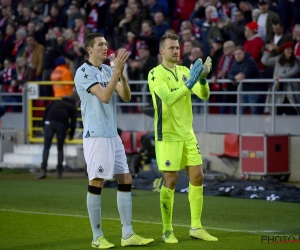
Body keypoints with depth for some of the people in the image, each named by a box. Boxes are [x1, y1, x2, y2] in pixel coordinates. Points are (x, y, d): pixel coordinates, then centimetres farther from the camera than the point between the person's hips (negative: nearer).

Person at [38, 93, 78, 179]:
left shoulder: (56, 102, 29)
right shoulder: (73, 107, 22)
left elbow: (46, 112, 18)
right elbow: (73, 121, 12)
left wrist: (44, 126, 18)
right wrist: (71, 134, 23)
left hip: (49, 122, 1)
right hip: (62, 125, -1)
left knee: (46, 147, 0)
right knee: (60, 148, 13)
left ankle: (43, 170, -15)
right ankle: (59, 172, 7)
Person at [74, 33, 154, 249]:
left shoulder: (108, 70, 13)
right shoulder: (84, 72, -9)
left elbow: (126, 96, 5)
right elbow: (104, 96, -20)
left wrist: (121, 73, -9)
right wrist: (117, 70, -21)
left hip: (113, 134, 8)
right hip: (96, 135, -8)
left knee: (126, 180, 5)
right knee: (97, 182, -5)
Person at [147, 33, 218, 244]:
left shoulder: (184, 71, 10)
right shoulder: (156, 74, -9)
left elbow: (204, 95, 1)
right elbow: (168, 99, -24)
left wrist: (203, 78, -18)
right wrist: (189, 83, -31)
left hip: (187, 133, 6)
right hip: (168, 135, -6)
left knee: (198, 177, 3)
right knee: (171, 181, -5)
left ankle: (196, 227, 13)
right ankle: (167, 230, 6)